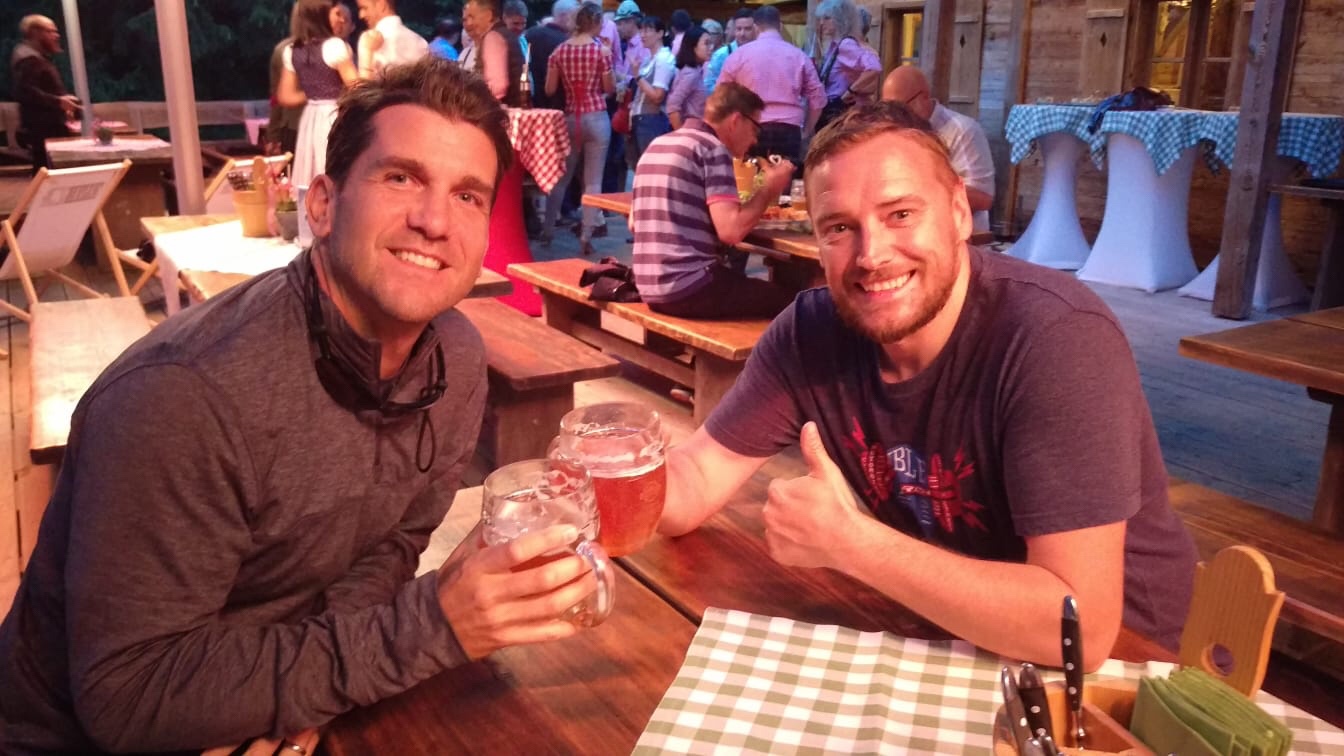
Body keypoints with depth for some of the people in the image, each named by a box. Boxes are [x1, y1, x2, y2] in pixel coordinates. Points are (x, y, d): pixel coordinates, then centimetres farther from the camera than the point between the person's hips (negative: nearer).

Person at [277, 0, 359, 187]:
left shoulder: (291, 51, 6)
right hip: (336, 119, -7)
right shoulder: (334, 45, -13)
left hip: (310, 119, 7)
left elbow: (285, 97, 10)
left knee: (311, 184, 10)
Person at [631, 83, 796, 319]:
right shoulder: (713, 149, -8)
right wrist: (770, 189, -2)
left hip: (649, 287, 9)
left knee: (744, 281, 25)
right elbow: (731, 231, -19)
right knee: (788, 302, 1)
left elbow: (634, 223, 20)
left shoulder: (657, 145, 15)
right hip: (689, 288, -9)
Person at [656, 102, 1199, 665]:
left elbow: (1079, 626, -32)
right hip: (930, 629, 5)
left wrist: (845, 541, -31)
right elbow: (695, 483, -6)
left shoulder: (1058, 338, -28)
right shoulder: (813, 330, -11)